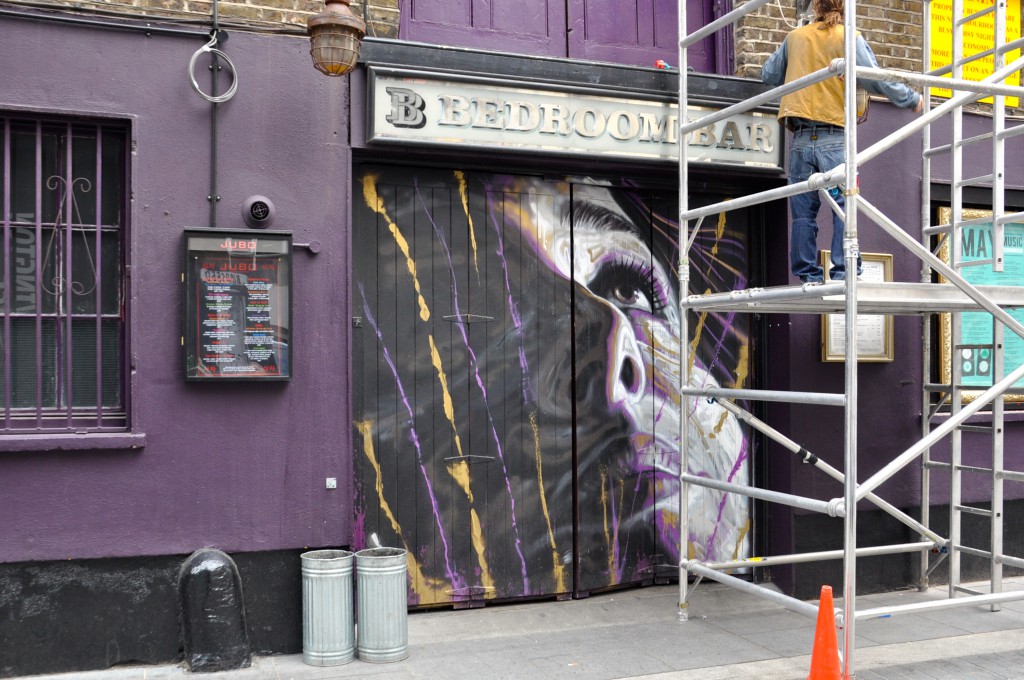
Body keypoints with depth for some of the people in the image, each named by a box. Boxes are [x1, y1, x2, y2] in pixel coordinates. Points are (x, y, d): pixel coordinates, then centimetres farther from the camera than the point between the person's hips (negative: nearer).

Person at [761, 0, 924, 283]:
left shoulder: (794, 37, 11)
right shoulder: (849, 39, 1)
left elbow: (768, 74, 19)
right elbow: (876, 79, -3)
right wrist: (912, 99, 10)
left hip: (801, 139, 3)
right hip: (835, 139, -3)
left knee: (803, 212, 5)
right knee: (844, 206, -1)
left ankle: (808, 276, 5)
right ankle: (843, 273, -9)